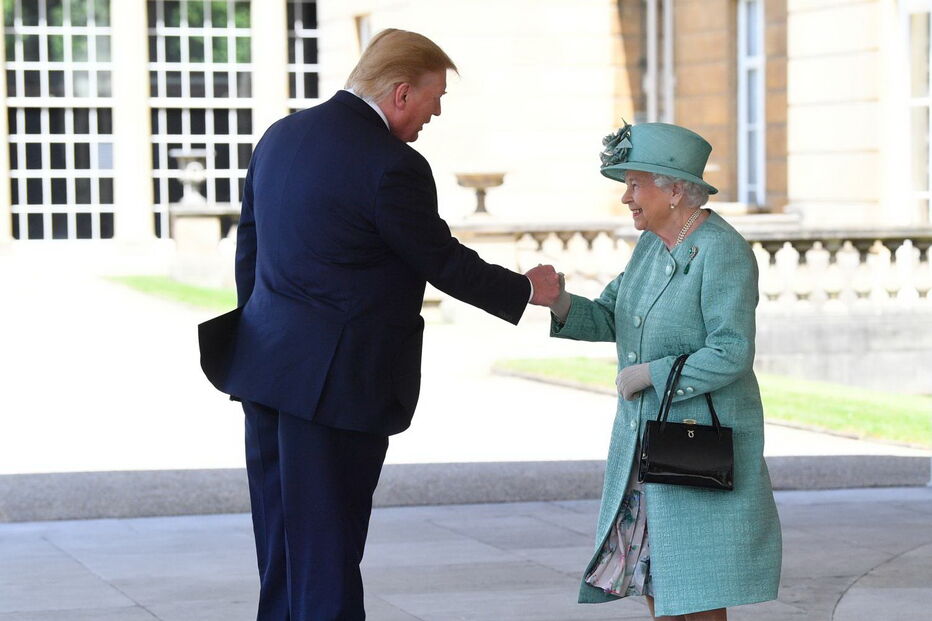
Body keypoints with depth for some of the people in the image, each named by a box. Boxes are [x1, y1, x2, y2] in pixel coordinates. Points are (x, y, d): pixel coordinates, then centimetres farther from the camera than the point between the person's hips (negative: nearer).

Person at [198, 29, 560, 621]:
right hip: (334, 383, -8)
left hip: (268, 370, 8)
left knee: (281, 551, 14)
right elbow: (443, 263, -8)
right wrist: (526, 290, 8)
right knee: (327, 551, -1)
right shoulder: (392, 166, -16)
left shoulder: (281, 136, 9)